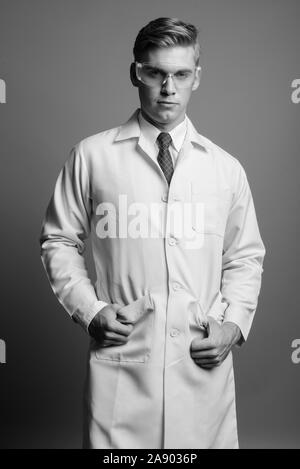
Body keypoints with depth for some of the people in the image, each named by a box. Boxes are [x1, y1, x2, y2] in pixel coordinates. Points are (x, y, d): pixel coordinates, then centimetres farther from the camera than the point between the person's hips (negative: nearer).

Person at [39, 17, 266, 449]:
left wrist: (234, 322, -1)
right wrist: (90, 311, -5)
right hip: (120, 363, -1)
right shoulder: (92, 156, 1)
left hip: (203, 364, 2)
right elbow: (58, 242, 7)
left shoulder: (226, 168, 7)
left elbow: (245, 257, 13)